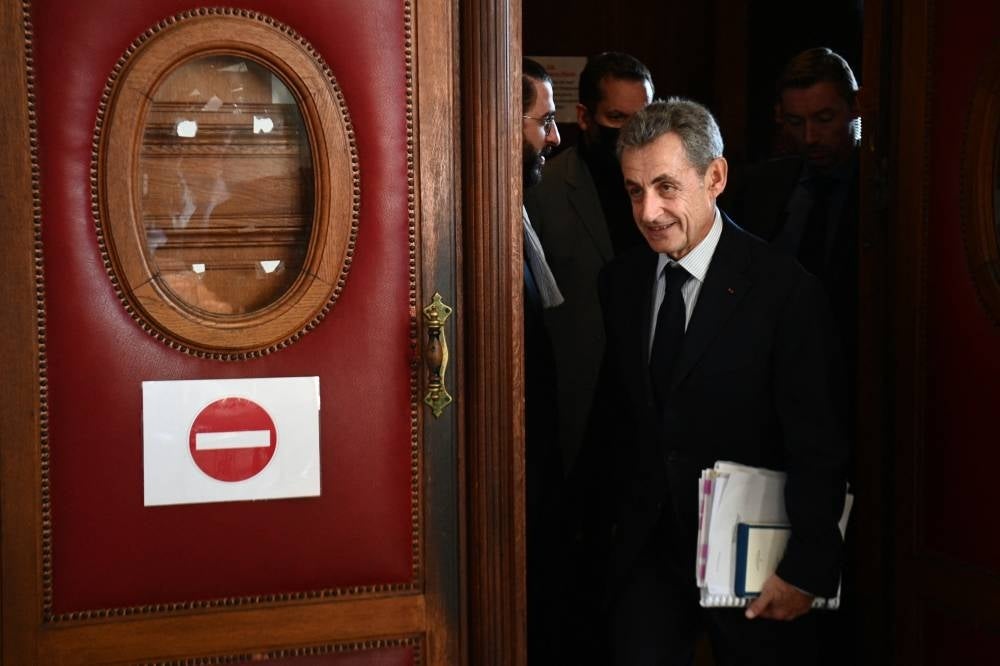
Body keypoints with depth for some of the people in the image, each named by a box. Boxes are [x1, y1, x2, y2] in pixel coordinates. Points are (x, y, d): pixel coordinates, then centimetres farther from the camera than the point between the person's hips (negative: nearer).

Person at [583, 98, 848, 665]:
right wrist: (601, 530, 8)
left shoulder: (785, 289, -14)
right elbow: (612, 420, 10)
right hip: (645, 550, 4)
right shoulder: (620, 282, 4)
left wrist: (807, 570, -16)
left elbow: (820, 448, -14)